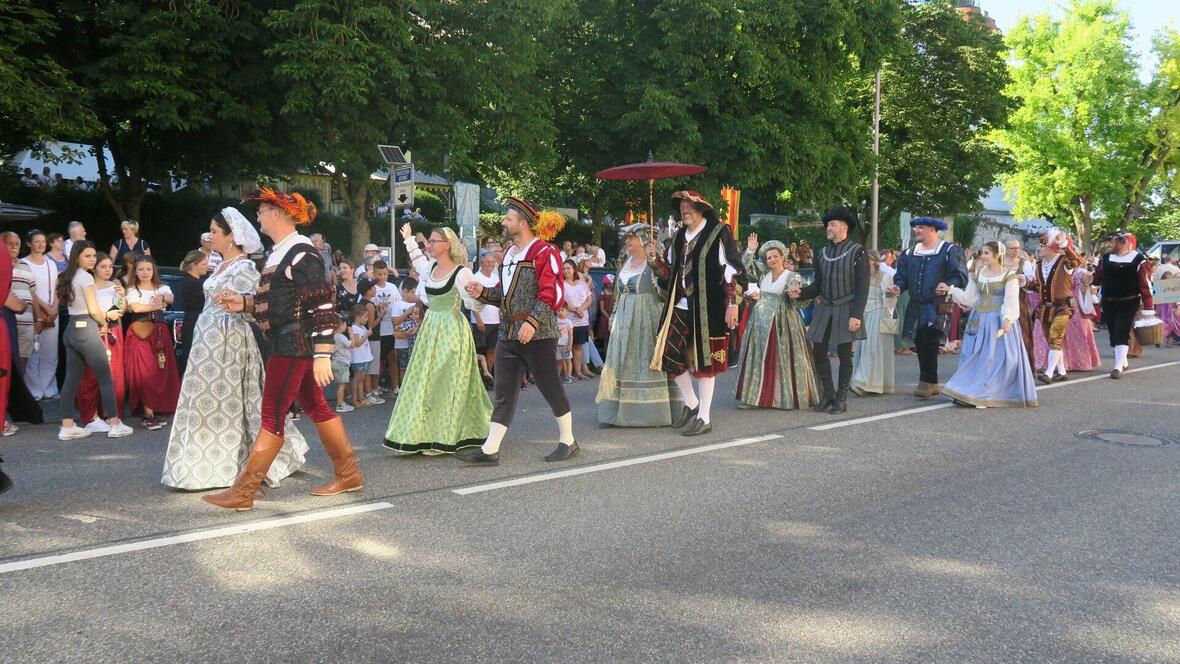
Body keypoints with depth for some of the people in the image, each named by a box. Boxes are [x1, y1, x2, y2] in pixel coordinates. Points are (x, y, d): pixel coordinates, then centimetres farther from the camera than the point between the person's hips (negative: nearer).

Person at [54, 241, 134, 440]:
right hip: (86, 329, -8)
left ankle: (67, 427, 8)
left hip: (71, 329, 8)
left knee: (71, 379, 8)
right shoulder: (86, 277, -10)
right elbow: (93, 310, -12)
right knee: (105, 378, -2)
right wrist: (104, 323, 6)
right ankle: (115, 425, 0)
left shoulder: (69, 277, 15)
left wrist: (104, 315, 12)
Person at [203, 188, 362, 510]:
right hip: (288, 342, 10)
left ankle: (243, 492, 0)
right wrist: (244, 302, 6)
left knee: (272, 415, -5)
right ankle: (348, 475, 23)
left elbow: (322, 305, -20)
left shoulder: (301, 253, -15)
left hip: (295, 343, -10)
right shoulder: (280, 253, 14)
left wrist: (322, 355, -24)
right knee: (316, 407, 14)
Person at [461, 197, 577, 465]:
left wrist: (533, 321, -26)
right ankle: (490, 450, 6)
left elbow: (552, 294, -17)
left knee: (550, 388, 4)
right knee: (504, 393, 6)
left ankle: (568, 441, 20)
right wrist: (483, 292, 6)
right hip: (508, 333, 8)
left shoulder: (544, 252, -10)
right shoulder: (509, 254, 17)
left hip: (537, 334, -8)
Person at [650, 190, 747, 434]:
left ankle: (704, 417, 9)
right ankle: (691, 403, 24)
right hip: (680, 306, 6)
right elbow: (669, 273, 20)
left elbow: (733, 270, -8)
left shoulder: (718, 234, -5)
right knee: (670, 354, 3)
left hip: (707, 309, -6)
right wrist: (656, 261, 0)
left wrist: (732, 303, -15)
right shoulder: (679, 238, 14)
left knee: (704, 359, 0)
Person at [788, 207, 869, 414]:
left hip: (846, 310, -5)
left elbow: (862, 287, -10)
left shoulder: (857, 252, -6)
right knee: (818, 352, 4)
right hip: (824, 309, 5)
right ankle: (827, 393, 19)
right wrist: (801, 292, -6)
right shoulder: (823, 252, 10)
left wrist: (856, 314, -17)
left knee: (844, 354, 1)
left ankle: (841, 398, 11)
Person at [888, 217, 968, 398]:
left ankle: (926, 382, -12)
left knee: (930, 342, -16)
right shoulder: (909, 254, 17)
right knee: (920, 345, 6)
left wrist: (949, 287, -24)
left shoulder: (949, 251, 0)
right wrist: (897, 287, -5)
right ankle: (932, 384, 16)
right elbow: (902, 275, 16)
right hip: (916, 307, 6)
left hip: (937, 306, -6)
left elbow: (960, 276, -5)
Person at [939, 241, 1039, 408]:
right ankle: (968, 395, 10)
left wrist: (1007, 318, -30)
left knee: (995, 358, -5)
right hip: (979, 322, 6)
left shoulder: (1009, 276, -6)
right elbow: (969, 298, 12)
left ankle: (984, 396, -3)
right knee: (974, 357, 6)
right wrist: (950, 290, 2)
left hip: (998, 322, -6)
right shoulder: (978, 274, 11)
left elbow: (1011, 301, -14)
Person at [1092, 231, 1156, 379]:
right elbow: (1099, 276, 15)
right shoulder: (1105, 258, 6)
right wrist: (1090, 279, -11)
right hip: (1108, 304, 5)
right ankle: (1123, 362, 30)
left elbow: (1146, 285, -9)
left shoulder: (1139, 260, -9)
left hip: (1128, 304, -5)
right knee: (1113, 334, 11)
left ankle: (1118, 367, -12)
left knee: (1122, 334, -11)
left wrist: (1148, 308, -13)